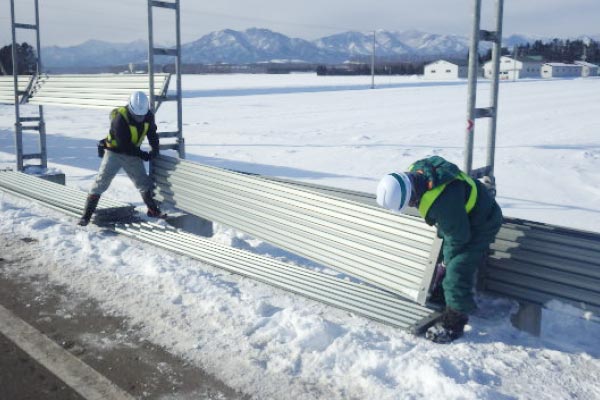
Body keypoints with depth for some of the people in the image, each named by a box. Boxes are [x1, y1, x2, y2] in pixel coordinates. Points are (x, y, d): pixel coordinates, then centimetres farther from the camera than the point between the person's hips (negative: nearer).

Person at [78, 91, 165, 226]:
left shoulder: (148, 115, -9)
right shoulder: (120, 118, -27)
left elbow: (152, 133, 9)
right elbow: (124, 145, -25)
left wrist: (155, 149, -5)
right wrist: (142, 155, -18)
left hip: (132, 154, 5)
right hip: (114, 153, -5)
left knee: (144, 182, 5)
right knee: (101, 182, -8)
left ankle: (153, 210, 20)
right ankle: (86, 215, -4)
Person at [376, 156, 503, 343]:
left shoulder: (442, 201, -42)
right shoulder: (416, 171, -17)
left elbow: (458, 237, -26)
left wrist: (447, 262, -9)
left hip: (481, 224, -9)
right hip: (462, 216, 9)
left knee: (457, 270, -11)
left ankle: (453, 322, 3)